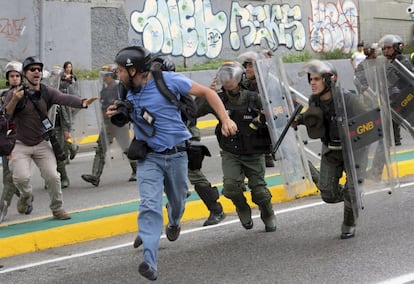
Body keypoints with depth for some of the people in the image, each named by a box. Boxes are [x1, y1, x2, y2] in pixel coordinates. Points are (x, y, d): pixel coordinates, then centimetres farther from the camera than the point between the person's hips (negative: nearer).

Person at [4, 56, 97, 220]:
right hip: (20, 145, -2)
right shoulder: (15, 93, -8)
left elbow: (65, 99, -22)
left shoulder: (47, 92, -4)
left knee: (53, 176, -6)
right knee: (21, 177, -18)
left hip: (42, 144, 2)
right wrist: (14, 100, -33)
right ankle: (26, 196, 17)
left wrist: (82, 102, -43)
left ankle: (57, 208, 16)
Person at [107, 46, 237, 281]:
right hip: (149, 157, 2)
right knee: (150, 206, -15)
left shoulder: (169, 80, -14)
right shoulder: (128, 93, 1)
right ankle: (150, 261, -19)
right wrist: (117, 115, -7)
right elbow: (128, 119, 17)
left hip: (176, 154, -2)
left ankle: (174, 223, 54)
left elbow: (206, 92, -8)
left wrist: (225, 120, -17)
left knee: (177, 201, 18)